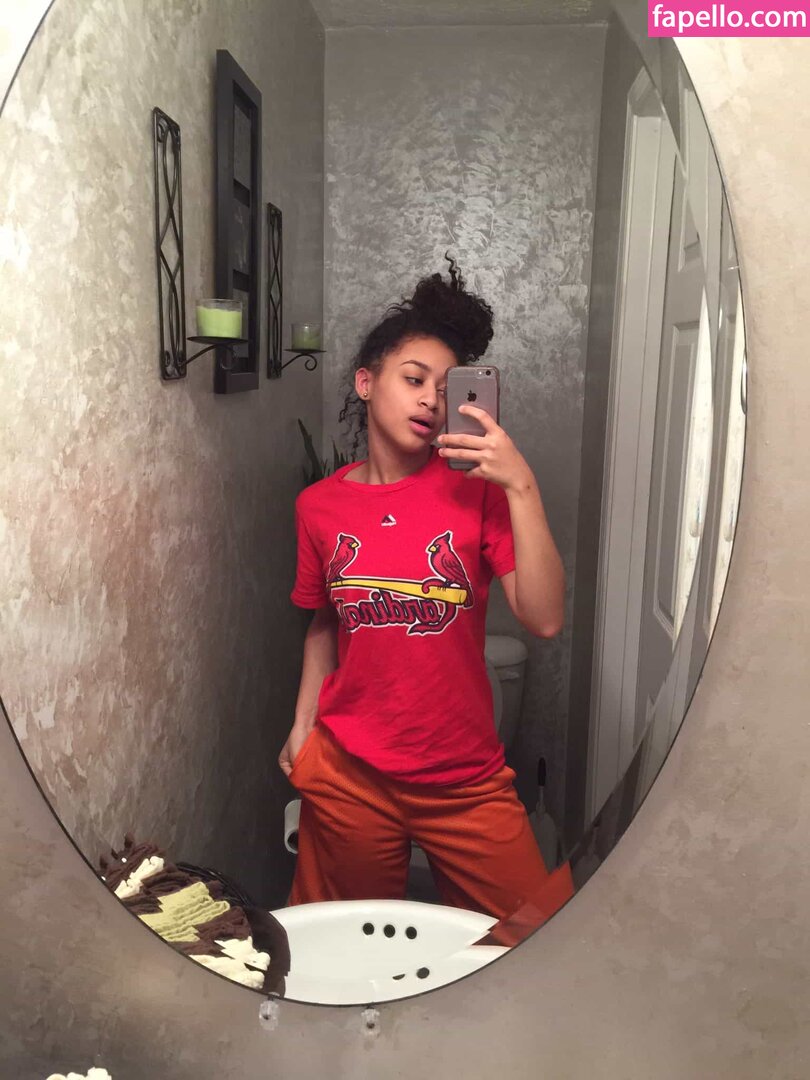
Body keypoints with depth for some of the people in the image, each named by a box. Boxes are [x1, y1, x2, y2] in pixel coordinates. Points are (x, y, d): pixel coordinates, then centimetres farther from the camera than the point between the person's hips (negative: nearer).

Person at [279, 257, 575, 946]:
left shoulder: (476, 493, -8)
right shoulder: (319, 506, -1)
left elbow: (544, 620, -18)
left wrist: (521, 486, -23)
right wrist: (302, 723, 5)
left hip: (466, 779, -1)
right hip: (347, 776, 1)